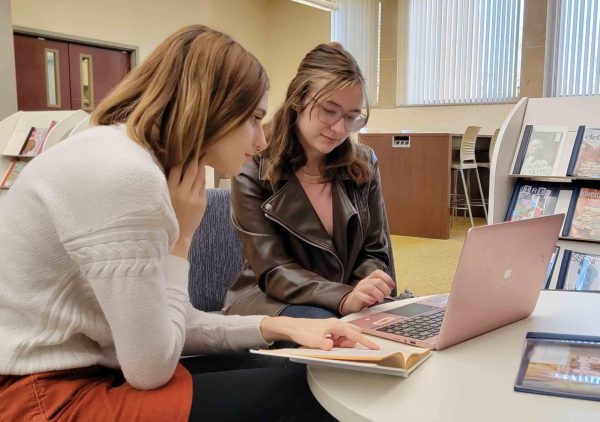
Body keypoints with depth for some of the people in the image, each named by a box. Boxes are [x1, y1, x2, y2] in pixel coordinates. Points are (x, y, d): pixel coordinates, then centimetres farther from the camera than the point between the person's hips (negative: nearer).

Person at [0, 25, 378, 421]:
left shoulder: (146, 163, 5)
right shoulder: (126, 174, -25)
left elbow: (170, 328, 7)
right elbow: (151, 367, -19)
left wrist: (279, 326, -1)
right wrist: (180, 238, -12)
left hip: (79, 371, 9)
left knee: (289, 375, 9)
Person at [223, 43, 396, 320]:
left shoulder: (364, 164, 1)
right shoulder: (253, 171, -12)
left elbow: (373, 252, 5)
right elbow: (274, 272, -17)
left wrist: (362, 295, -18)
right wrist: (344, 298, -35)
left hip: (352, 304, 4)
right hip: (269, 302, -4)